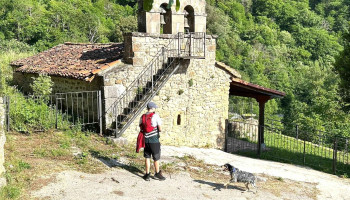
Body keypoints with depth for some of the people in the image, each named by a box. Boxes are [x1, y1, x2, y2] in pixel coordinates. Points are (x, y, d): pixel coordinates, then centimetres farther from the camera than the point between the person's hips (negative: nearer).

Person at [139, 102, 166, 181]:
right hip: (154, 140, -4)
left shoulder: (142, 117, 4)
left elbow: (141, 128, 10)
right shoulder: (156, 116, -11)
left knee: (147, 157, 12)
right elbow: (160, 129, -10)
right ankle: (157, 173, 21)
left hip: (146, 139, 5)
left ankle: (147, 174, 15)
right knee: (156, 158, 9)